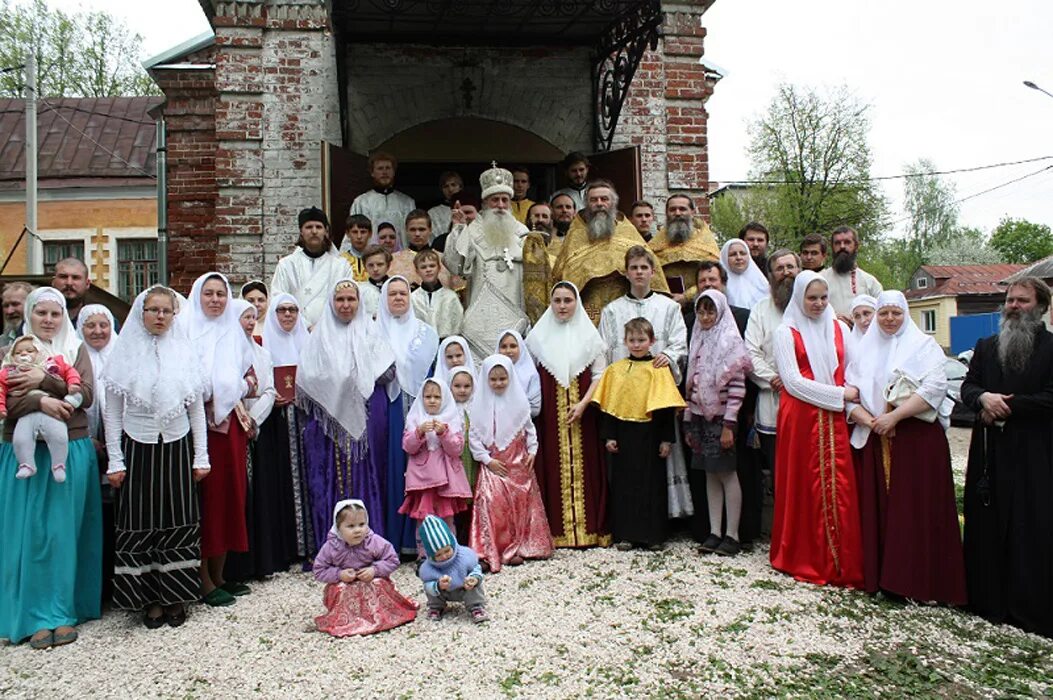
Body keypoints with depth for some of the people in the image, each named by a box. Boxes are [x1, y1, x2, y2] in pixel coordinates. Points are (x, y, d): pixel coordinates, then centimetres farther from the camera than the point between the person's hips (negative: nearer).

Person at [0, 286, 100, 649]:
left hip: (72, 452, 0)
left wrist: (44, 381, -17)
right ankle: (36, 616, 9)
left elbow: (86, 395, -4)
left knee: (64, 532, 2)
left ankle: (62, 612, 10)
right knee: (30, 533, 0)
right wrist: (40, 401, -23)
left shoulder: (76, 349, 9)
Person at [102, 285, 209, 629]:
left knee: (179, 523, 4)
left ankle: (176, 597, 15)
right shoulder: (125, 353, 1)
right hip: (137, 448, -1)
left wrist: (201, 456, 3)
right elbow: (112, 412, 2)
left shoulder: (183, 352, 3)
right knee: (141, 525, 3)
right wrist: (115, 460, -3)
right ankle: (150, 599, 15)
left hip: (177, 448, 1)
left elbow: (197, 409, 6)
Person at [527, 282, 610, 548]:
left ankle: (589, 528, 9)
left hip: (582, 412, -1)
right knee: (554, 468, 1)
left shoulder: (589, 334, 4)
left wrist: (583, 403, -11)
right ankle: (557, 530, 7)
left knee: (585, 466, 1)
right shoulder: (538, 335, 7)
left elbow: (600, 374, 0)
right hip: (550, 414, 1)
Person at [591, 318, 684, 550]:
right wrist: (609, 435, 0)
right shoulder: (615, 370, 6)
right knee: (623, 483, 7)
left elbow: (667, 407, -4)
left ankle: (653, 535, 16)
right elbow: (608, 405, 6)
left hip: (649, 434, -2)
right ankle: (625, 534, 16)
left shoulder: (659, 369, -2)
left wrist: (667, 439, -7)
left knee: (652, 483, 5)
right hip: (623, 433, 2)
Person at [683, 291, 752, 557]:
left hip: (721, 417, -6)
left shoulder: (730, 340, -7)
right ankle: (714, 532, 14)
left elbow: (738, 386, -13)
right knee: (710, 475, 9)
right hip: (700, 416, 6)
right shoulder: (698, 341, 12)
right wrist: (688, 421, 12)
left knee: (727, 473, -1)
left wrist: (729, 424, -18)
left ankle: (732, 535, 6)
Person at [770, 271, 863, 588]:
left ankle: (841, 563, 7)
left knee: (839, 488, -1)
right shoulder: (786, 332, 1)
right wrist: (839, 394, -10)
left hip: (834, 418, 3)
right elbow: (793, 381, -8)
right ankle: (804, 559, 12)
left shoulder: (839, 328, 13)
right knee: (804, 488, 1)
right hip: (800, 417, -3)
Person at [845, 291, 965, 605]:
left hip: (917, 439, -4)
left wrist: (894, 417, -17)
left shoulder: (924, 345, 3)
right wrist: (867, 420, -10)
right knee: (877, 508, 4)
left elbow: (934, 387, -11)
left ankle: (918, 581, 3)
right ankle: (880, 575, 12)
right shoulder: (865, 350, 15)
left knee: (916, 509, -4)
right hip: (874, 441, 4)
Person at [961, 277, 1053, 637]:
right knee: (986, 527, 7)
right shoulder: (986, 347, 14)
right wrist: (984, 398, -14)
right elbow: (967, 386, 8)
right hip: (988, 454, 4)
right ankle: (988, 600, 17)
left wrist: (1004, 407, -13)